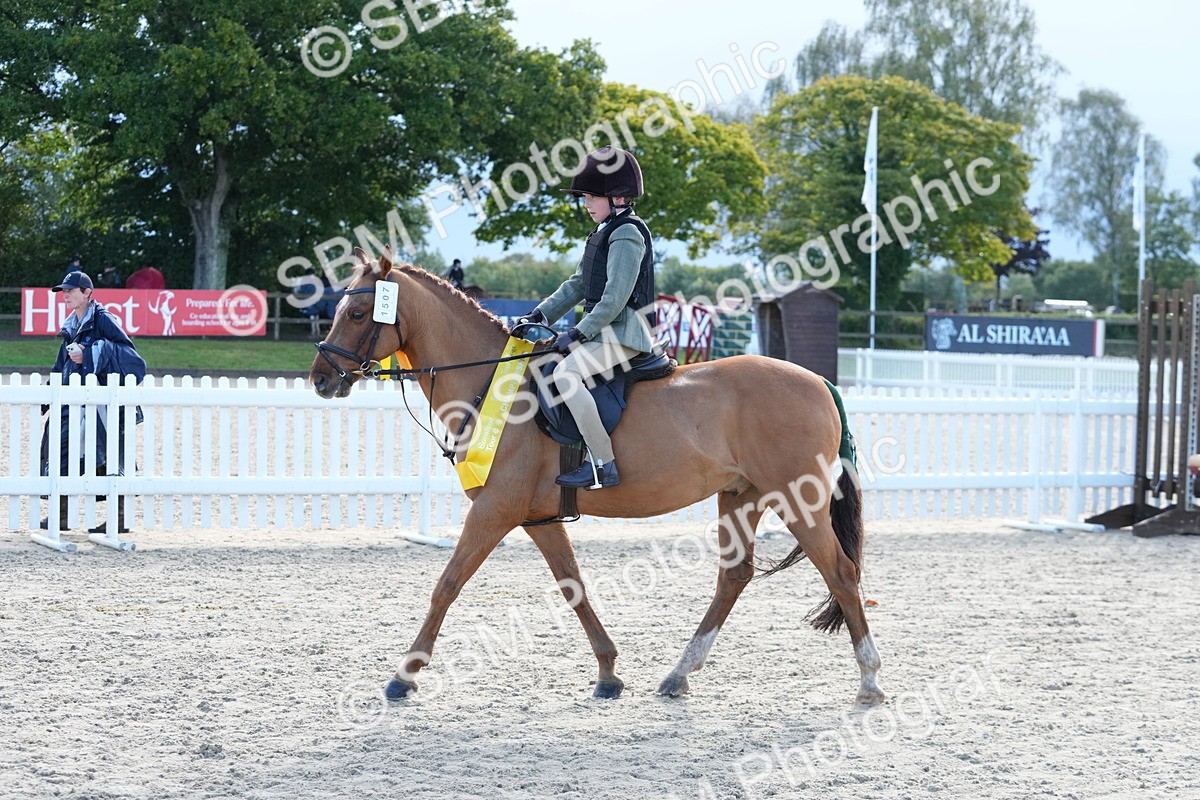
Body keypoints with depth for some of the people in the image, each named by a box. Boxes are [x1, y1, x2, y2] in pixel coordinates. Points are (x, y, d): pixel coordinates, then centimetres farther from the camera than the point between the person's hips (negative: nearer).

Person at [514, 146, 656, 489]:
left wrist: (578, 334, -20)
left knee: (565, 371, -29)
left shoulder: (627, 235, -13)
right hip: (604, 332, 11)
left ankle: (603, 464, -29)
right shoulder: (603, 234, 19)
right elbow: (578, 285, 22)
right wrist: (541, 315, 12)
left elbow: (614, 299, -20)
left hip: (624, 332, -11)